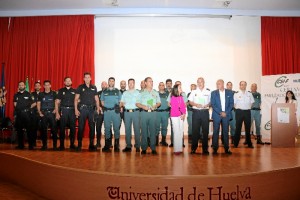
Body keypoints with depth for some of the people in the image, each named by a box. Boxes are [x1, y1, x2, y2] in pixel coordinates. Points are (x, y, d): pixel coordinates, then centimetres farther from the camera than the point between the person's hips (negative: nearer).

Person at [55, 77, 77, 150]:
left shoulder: (74, 91, 12)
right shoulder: (61, 91, 9)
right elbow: (57, 102, 6)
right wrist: (57, 113, -3)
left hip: (72, 111, 1)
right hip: (63, 111, -1)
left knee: (72, 128, 1)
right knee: (62, 128, -1)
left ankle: (72, 144, 11)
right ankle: (61, 145, 6)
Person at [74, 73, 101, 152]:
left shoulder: (94, 88, 11)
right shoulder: (80, 87, 3)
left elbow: (96, 99, 13)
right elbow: (76, 99, 1)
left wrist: (98, 107, 1)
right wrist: (76, 109, -8)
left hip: (91, 109, 3)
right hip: (82, 109, -3)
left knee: (92, 127, 4)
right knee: (81, 127, -2)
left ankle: (91, 145, 12)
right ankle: (79, 145, 7)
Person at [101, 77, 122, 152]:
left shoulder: (118, 91, 11)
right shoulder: (104, 92, 13)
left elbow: (120, 102, 9)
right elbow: (102, 101, 15)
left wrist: (120, 108, -6)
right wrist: (105, 107, 1)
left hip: (115, 111, -1)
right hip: (107, 111, 1)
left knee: (116, 128, -2)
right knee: (107, 128, 2)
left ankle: (116, 145, 4)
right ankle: (107, 145, 9)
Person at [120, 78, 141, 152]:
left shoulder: (137, 92, 8)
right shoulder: (125, 93, 17)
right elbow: (121, 102, 15)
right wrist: (122, 104, -5)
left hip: (135, 111, -3)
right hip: (127, 112, 3)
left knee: (137, 129, -5)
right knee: (127, 129, 3)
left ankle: (137, 146, 0)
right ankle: (128, 146, 10)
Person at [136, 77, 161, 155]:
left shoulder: (155, 93, 15)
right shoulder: (142, 93, 9)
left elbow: (159, 102, 14)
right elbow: (137, 103, 6)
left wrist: (155, 106, -6)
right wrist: (143, 106, -12)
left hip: (153, 113, 1)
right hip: (144, 113, -1)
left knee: (153, 130, -1)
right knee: (144, 130, -1)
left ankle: (153, 148, 5)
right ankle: (144, 148, 6)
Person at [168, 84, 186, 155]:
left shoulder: (181, 97, 9)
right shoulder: (173, 97, -8)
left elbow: (183, 106, 8)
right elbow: (174, 108, -10)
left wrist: (184, 114, -6)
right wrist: (181, 114, -6)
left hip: (181, 116, 6)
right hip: (175, 116, -6)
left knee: (181, 133, 7)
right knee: (177, 132, -5)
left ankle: (180, 148, 15)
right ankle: (176, 149, 2)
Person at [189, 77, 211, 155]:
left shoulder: (208, 92, 7)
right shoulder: (194, 92, 7)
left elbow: (211, 101, 10)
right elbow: (190, 102, 8)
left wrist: (207, 105, -11)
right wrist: (196, 104, -10)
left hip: (205, 112, 0)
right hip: (196, 111, 0)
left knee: (205, 130, 2)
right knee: (195, 130, 0)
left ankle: (205, 148, 11)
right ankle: (194, 148, 9)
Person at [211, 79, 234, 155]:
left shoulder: (229, 93, 7)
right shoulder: (214, 93, 3)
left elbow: (231, 104, 5)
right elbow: (213, 104, -2)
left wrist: (226, 112, -7)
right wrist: (220, 112, -11)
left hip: (226, 115, 1)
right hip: (216, 115, -1)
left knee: (226, 132, 4)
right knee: (216, 132, -1)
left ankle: (226, 149, 12)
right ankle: (215, 149, 5)